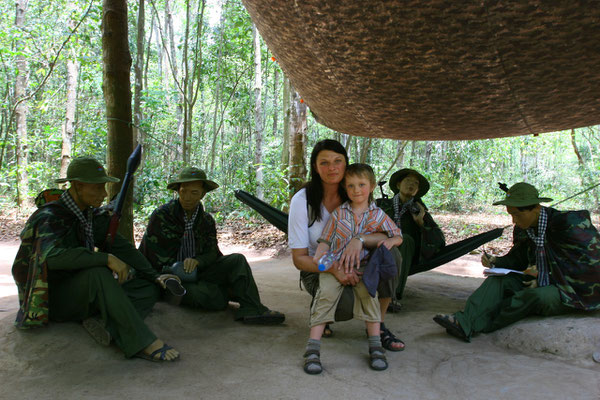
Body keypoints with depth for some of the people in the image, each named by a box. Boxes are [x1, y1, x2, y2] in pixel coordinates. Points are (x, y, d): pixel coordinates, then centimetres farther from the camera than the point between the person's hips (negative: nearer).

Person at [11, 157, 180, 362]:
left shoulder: (93, 216, 3)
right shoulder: (50, 218, -19)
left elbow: (123, 247, 2)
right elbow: (51, 255, -39)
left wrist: (154, 277, -6)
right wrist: (107, 258, -42)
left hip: (85, 294, 7)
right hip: (52, 300, -7)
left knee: (149, 289, -5)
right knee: (98, 273, -38)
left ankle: (104, 322, -26)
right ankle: (141, 343, -38)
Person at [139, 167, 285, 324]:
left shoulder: (206, 220, 5)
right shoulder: (161, 215, -11)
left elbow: (212, 252, 0)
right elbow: (157, 259, -13)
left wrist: (197, 261, -23)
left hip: (196, 270, 6)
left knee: (237, 260, -16)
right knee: (213, 298, -34)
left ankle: (251, 309, -27)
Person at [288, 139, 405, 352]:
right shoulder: (302, 200, -15)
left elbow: (385, 236, -15)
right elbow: (299, 258, -15)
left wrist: (360, 240, -37)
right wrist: (333, 269, -33)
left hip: (352, 265, 4)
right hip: (318, 270, -3)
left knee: (391, 254, -24)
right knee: (350, 304, -33)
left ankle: (378, 324, -8)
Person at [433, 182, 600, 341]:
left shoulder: (570, 223, -15)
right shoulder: (523, 230, 5)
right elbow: (516, 259, 16)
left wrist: (543, 278, -16)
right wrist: (495, 262, -7)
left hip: (572, 293, -6)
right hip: (541, 284, 6)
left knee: (537, 296, -35)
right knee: (499, 279, -16)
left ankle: (476, 325, -25)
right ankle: (465, 322, -36)